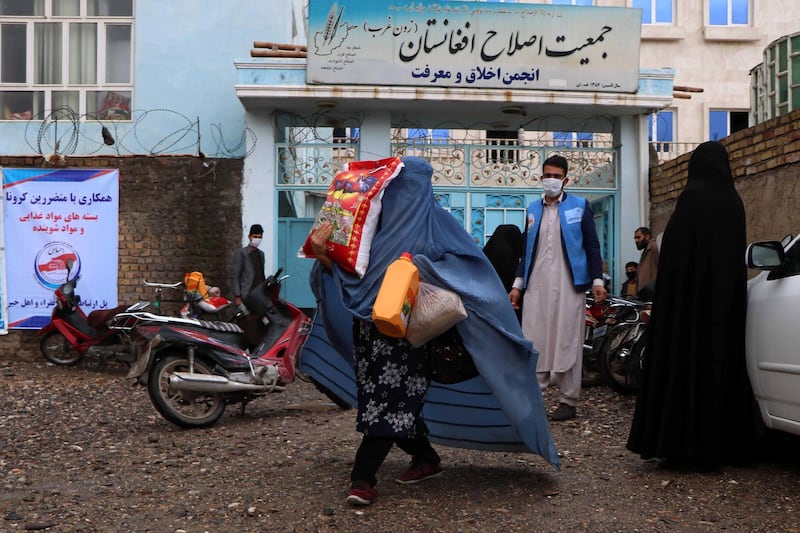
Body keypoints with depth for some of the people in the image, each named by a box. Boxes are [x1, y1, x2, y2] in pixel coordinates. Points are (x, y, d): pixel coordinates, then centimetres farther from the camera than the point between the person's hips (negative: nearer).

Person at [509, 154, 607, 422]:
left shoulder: (579, 206, 6)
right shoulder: (533, 209, 14)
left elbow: (592, 245, 4)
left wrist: (597, 280, -3)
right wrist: (518, 284, 12)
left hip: (568, 285, -3)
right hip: (537, 285, 3)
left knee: (567, 342, -1)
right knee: (534, 341, 0)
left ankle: (568, 401, 8)